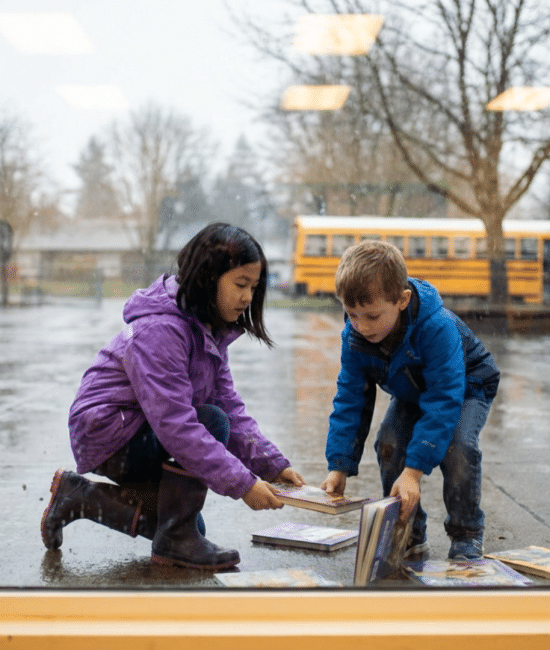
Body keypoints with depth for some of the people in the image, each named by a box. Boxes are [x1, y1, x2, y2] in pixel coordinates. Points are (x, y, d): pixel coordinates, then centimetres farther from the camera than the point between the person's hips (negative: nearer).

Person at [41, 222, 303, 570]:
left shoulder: (210, 329, 2)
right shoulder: (161, 329, -28)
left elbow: (231, 406, -2)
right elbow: (174, 423, -35)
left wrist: (274, 464, -14)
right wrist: (242, 483, -34)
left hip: (143, 431, 10)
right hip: (106, 436, -10)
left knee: (186, 524, 16)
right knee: (212, 422, -28)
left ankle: (79, 497, 19)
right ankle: (175, 540, -14)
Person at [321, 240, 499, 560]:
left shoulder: (437, 328, -42)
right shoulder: (355, 336, -25)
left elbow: (443, 401, -42)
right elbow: (350, 400, -16)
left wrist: (414, 471, -46)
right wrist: (339, 467, -23)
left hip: (468, 387, -5)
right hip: (412, 392, 5)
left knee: (457, 446, -29)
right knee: (389, 444, -18)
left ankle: (467, 534, -8)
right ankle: (410, 534, 1)